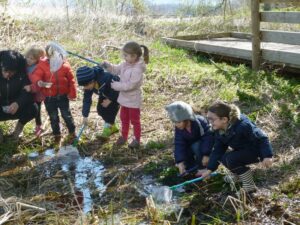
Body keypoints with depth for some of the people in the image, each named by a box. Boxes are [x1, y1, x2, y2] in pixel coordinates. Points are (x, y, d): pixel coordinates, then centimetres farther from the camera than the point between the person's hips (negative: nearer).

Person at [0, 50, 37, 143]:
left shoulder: (22, 74, -17)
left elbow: (27, 92, -23)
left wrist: (18, 103, -43)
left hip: (16, 107, 1)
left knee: (32, 109, -28)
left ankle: (20, 125, 6)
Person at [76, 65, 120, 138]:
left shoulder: (106, 78, -43)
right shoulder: (88, 84, -23)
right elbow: (87, 99, -17)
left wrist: (110, 100, -24)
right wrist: (85, 116, -18)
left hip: (117, 93, -6)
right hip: (105, 94, 6)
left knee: (111, 109, -16)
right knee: (100, 109, 2)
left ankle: (107, 128, 2)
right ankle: (112, 127, 20)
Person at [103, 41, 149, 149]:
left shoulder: (137, 70, -30)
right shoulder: (125, 64, -4)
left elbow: (129, 85, -30)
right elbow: (116, 69, 11)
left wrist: (114, 85, -23)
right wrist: (107, 66, -9)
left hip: (133, 100, -8)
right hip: (124, 98, 8)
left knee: (135, 120, 11)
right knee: (124, 119, 22)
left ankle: (137, 139, 27)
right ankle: (124, 136, 40)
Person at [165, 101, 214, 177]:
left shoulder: (200, 122, -32)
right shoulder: (179, 128, -20)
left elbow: (209, 137, -31)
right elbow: (179, 144, -25)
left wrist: (206, 155, -36)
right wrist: (180, 162, -35)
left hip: (204, 145, -4)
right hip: (190, 145, 4)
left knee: (196, 146, -34)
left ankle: (202, 167, -14)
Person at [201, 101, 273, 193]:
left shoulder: (242, 126, -32)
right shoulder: (220, 130, -7)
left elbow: (262, 138, -26)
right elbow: (218, 150, -3)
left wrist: (267, 156, -33)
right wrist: (210, 169, -8)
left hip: (256, 151, -9)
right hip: (242, 150, 9)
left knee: (231, 159, -26)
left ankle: (250, 186, -15)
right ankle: (239, 176, 18)